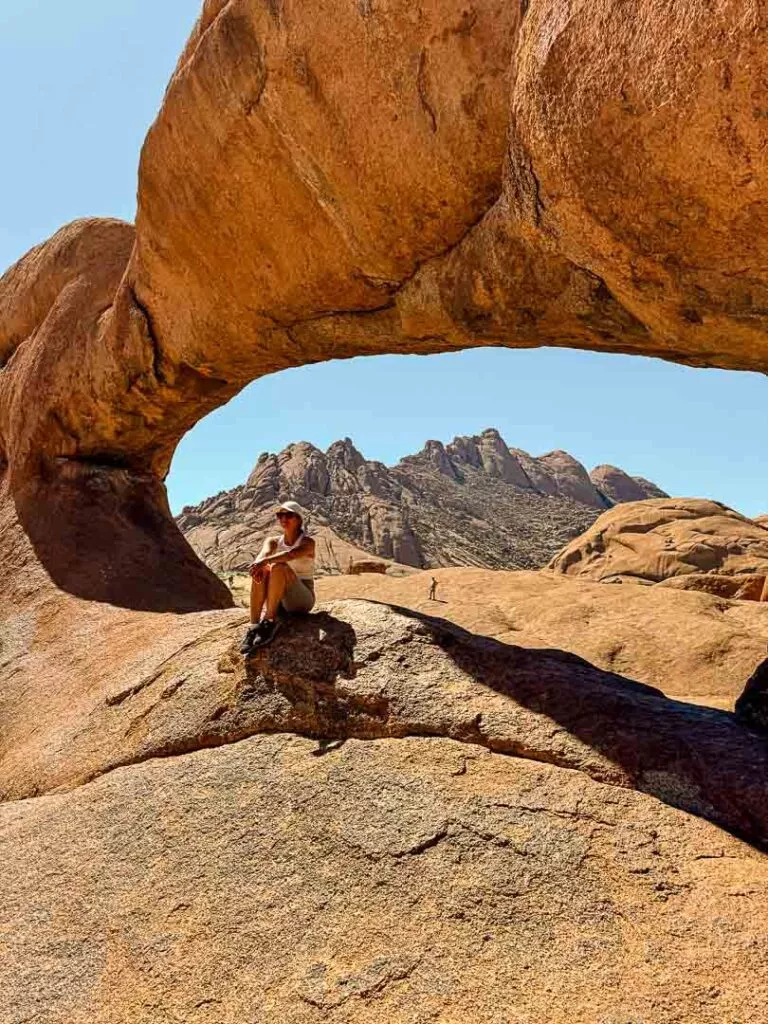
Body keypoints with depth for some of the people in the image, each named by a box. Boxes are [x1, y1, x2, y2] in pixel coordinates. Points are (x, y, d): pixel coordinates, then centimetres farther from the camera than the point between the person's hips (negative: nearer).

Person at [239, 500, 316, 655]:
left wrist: (266, 561, -46)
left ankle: (270, 621, -28)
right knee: (260, 571, -26)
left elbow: (291, 554, -28)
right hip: (279, 600, 4)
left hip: (302, 599, -4)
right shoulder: (273, 542, 9)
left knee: (278, 567, -30)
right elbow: (264, 553, -16)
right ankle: (253, 627, -31)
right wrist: (259, 563, -41)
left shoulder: (307, 542, -5)